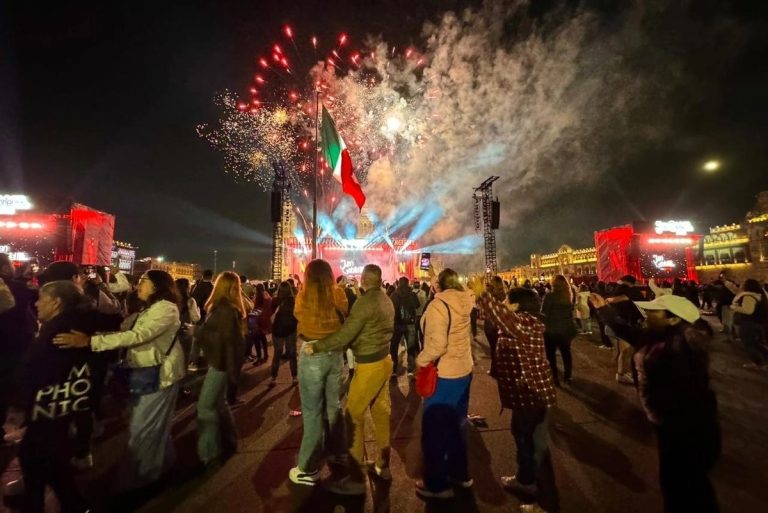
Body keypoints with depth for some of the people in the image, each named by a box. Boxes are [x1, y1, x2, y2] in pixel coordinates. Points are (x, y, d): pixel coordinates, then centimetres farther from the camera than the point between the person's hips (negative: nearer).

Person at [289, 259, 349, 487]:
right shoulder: (339, 295, -4)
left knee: (312, 411, 7)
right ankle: (338, 452, 38)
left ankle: (309, 469, 19)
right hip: (335, 354, 4)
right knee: (333, 405, 21)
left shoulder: (303, 296, -11)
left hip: (312, 356, -4)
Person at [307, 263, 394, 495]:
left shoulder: (365, 302, -21)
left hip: (369, 364, -9)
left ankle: (356, 478, 12)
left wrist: (316, 347, -15)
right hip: (383, 359, 9)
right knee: (381, 411, 18)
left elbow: (345, 335, -23)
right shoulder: (386, 299, 5)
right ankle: (383, 465, 32)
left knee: (354, 415, 2)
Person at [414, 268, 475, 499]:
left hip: (444, 374, -8)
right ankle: (459, 474, 40)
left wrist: (421, 360, -12)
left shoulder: (438, 305, -22)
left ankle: (437, 484, 25)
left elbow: (437, 344, -28)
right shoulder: (464, 303, 1)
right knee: (454, 425, 23)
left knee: (434, 428, 9)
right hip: (464, 370, 8)